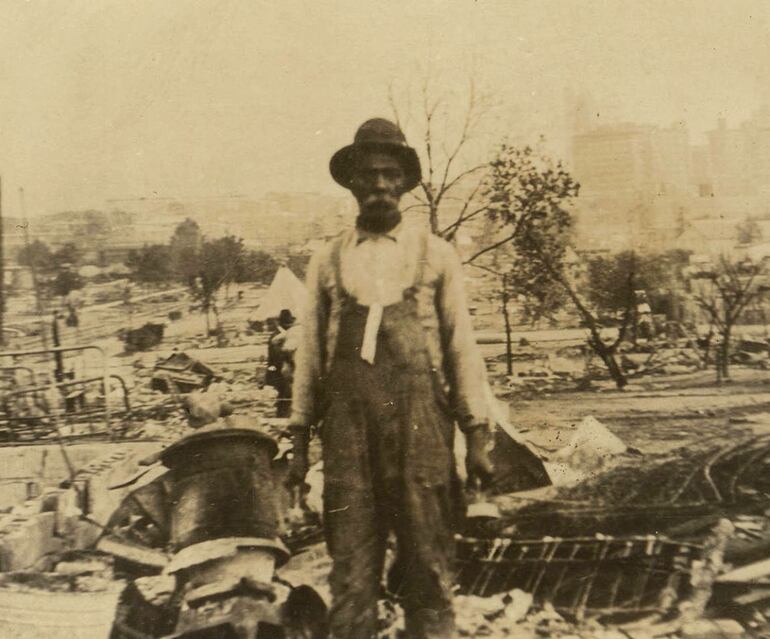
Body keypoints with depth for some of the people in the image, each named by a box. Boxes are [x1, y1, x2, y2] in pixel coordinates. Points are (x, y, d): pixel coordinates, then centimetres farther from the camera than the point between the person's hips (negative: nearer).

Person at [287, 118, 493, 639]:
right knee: (351, 571, 5)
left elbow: (462, 347, 7)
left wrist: (477, 435, 1)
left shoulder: (437, 255, 9)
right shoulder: (327, 262, 12)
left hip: (422, 425, -1)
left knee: (429, 567, 4)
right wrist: (299, 441, 10)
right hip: (348, 428, 1)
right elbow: (310, 354, 12)